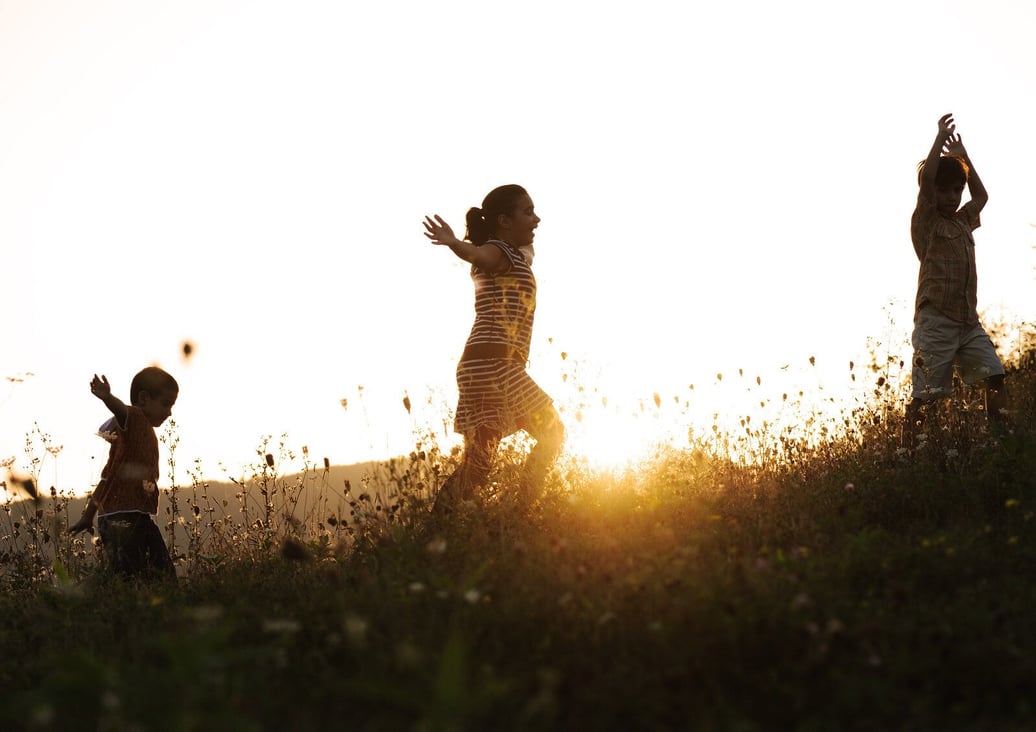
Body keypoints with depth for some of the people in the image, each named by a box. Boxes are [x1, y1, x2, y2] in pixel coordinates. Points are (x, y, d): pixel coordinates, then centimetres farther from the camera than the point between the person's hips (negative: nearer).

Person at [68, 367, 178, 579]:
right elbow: (121, 411, -31)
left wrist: (89, 515, 28)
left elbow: (108, 476, 27)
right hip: (121, 519, -10)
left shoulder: (147, 433, 24)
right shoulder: (135, 418, -4)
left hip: (139, 519, 10)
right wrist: (107, 398, -54)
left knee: (164, 576, 8)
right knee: (129, 579, -14)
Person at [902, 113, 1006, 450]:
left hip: (968, 321, 7)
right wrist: (941, 137, -4)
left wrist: (963, 155, 30)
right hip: (936, 321, -7)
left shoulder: (962, 222, 20)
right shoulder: (925, 222, 0)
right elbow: (926, 178, -13)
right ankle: (908, 452, -5)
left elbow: (981, 195, 37)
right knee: (925, 395, -8)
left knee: (995, 376, -7)